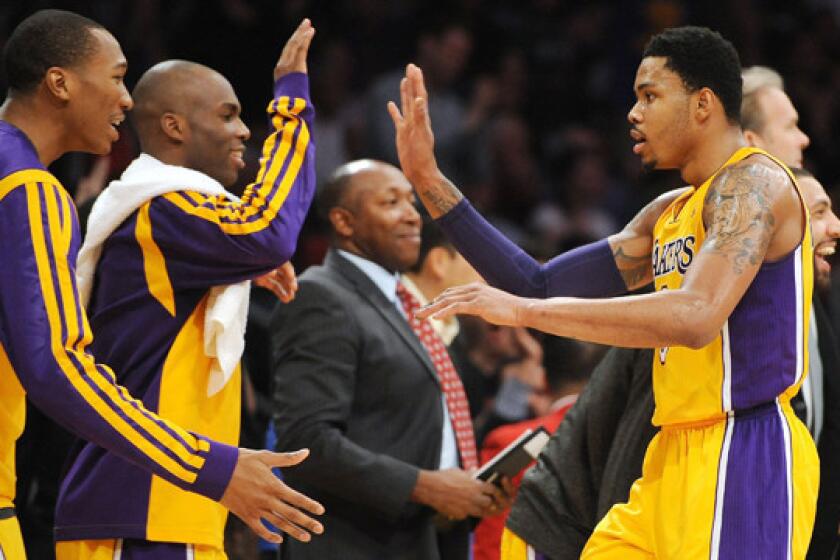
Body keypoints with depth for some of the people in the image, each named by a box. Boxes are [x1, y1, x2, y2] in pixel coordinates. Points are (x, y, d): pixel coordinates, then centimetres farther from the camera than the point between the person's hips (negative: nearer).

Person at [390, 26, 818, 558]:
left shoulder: (754, 183, -11)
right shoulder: (669, 214, 19)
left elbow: (696, 317, -27)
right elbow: (542, 286, 18)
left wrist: (525, 311, -26)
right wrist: (431, 183, 15)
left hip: (743, 456, -9)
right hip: (677, 458, 9)